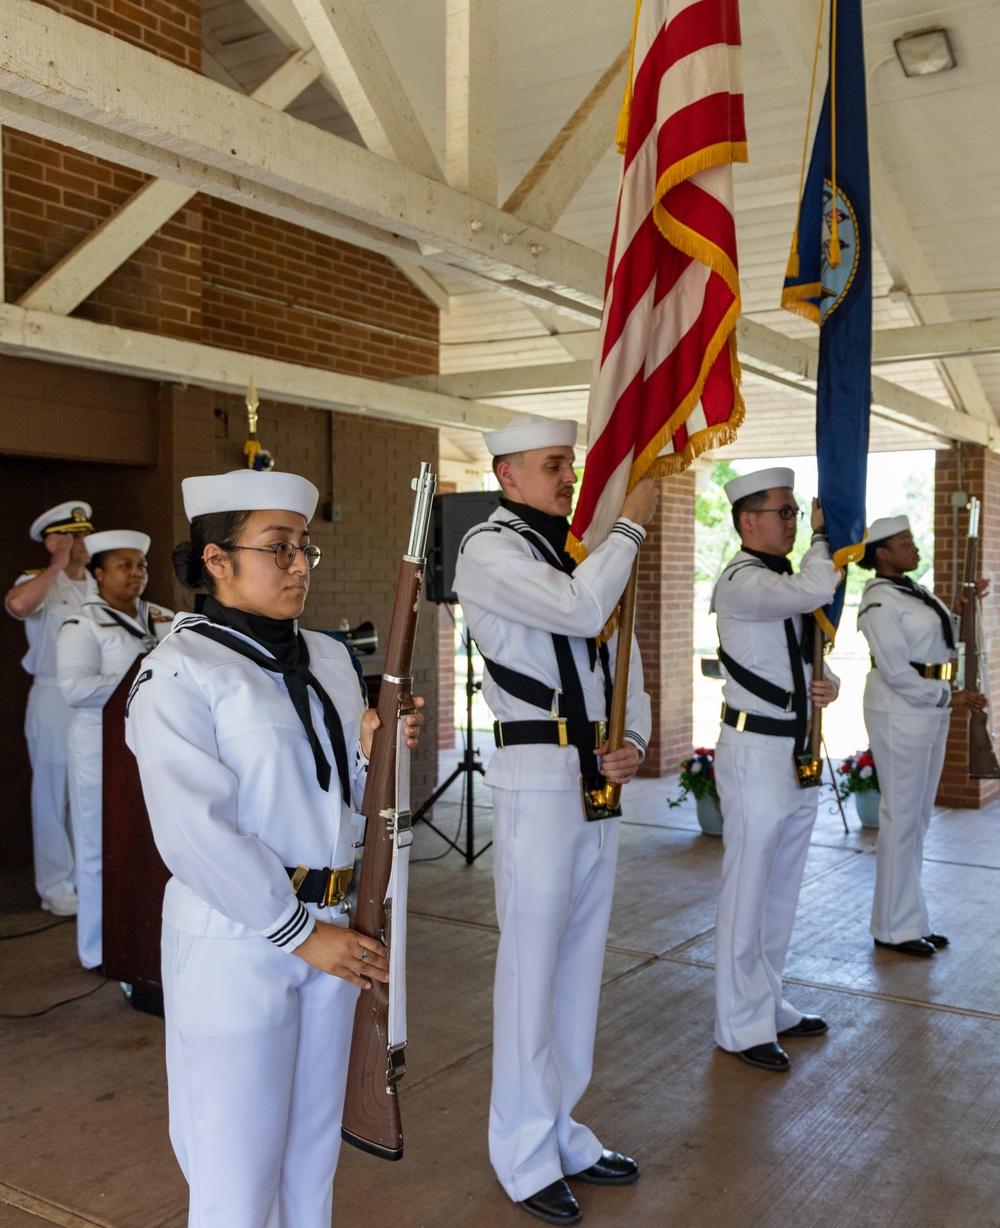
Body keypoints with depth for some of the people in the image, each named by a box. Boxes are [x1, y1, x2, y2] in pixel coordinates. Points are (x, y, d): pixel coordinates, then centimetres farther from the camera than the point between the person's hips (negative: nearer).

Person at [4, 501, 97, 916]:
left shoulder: (99, 586, 11)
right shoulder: (39, 584, -5)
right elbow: (17, 605, -29)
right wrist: (57, 566, -20)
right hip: (55, 699, -5)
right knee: (55, 795, 2)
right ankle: (56, 886, 13)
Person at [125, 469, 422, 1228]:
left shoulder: (329, 659, 9)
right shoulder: (179, 673, -12)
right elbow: (197, 832, -20)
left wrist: (370, 752, -5)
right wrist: (298, 932, -18)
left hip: (329, 928, 7)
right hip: (234, 934, -6)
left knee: (313, 1147, 19)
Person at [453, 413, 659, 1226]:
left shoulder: (581, 554, 14)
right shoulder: (490, 550, -9)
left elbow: (625, 663, 16)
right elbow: (582, 611, -25)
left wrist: (633, 744, 0)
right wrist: (633, 521, -15)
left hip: (598, 778, 7)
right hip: (537, 777, -7)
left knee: (582, 960, 15)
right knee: (532, 965, 0)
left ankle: (562, 1129, 31)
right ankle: (527, 1157, 17)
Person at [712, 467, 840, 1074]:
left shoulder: (787, 580, 14)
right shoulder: (742, 581, -14)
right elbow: (815, 590, -31)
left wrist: (828, 683, 0)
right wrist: (825, 534, -11)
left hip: (796, 751, 9)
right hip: (755, 750, -9)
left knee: (782, 890, 17)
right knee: (748, 891, -1)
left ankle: (770, 1005, 31)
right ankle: (742, 1025, 12)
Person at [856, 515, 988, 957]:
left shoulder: (911, 590, 13)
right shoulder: (879, 602, -15)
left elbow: (947, 636, 21)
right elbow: (896, 671, -20)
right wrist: (949, 697, -17)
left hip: (929, 709, 10)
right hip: (899, 710, -10)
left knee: (918, 817, 14)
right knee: (901, 816, -2)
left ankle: (909, 919, 24)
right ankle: (894, 927, 9)